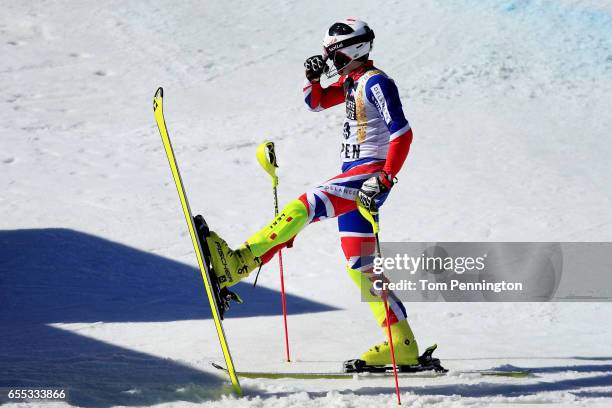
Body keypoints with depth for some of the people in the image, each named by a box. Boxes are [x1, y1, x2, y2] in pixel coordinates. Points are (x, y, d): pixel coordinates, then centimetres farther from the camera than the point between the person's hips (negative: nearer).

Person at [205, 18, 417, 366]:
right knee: (359, 267, 7)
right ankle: (402, 343, 7)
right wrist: (313, 76, 9)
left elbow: (403, 134, -20)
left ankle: (238, 263, -45)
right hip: (353, 181, 10)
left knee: (307, 205, -29)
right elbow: (316, 102, 30)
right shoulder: (352, 82, 16)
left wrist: (384, 179, -28)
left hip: (370, 172, -10)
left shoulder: (376, 82, -12)